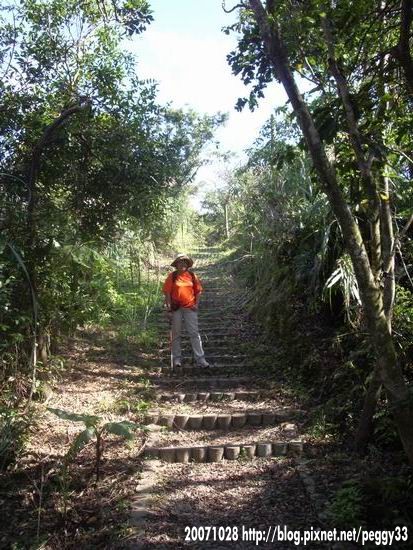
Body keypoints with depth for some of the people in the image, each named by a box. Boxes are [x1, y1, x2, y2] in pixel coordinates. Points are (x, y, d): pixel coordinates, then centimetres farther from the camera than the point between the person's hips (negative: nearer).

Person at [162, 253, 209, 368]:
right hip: (176, 308, -1)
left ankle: (200, 358, 4)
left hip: (190, 308, 1)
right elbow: (167, 292, -3)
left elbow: (198, 291, 9)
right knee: (176, 334, 9)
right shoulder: (172, 276, -2)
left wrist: (196, 304, 0)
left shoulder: (192, 276, 4)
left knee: (194, 333, 1)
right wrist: (169, 306, -9)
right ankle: (177, 358, 21)